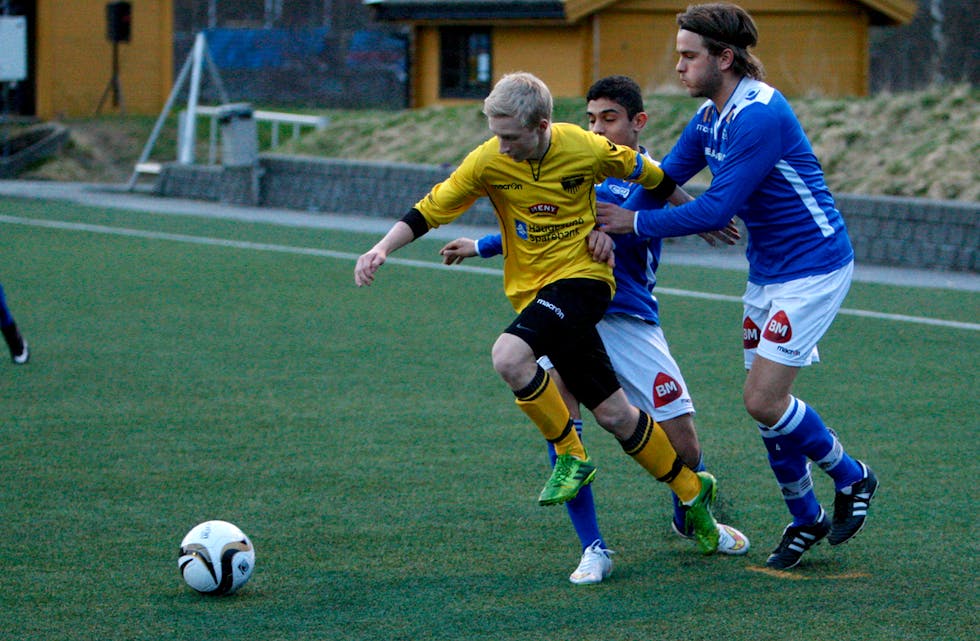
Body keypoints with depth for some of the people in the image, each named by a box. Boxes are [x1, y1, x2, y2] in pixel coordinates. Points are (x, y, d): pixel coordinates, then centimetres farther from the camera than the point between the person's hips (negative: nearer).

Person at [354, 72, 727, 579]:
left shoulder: (587, 149, -13)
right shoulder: (487, 162, -8)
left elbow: (649, 177, 5)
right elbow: (429, 211, -1)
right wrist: (382, 249, -16)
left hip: (581, 276, -4)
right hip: (532, 288, 4)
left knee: (509, 357, -29)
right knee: (612, 413, 6)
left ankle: (571, 457, -7)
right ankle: (692, 490, 25)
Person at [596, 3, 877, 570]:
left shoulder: (761, 116, -24)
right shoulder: (709, 118, 6)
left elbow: (716, 209, -26)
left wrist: (636, 222, -17)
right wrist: (612, 227, -8)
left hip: (813, 268, -9)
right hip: (767, 272, 9)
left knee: (764, 401, -12)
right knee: (764, 402, 7)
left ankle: (852, 478, 11)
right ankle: (807, 520, 21)